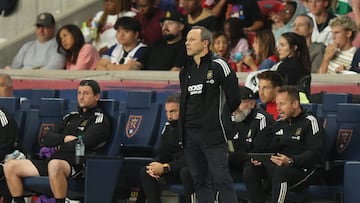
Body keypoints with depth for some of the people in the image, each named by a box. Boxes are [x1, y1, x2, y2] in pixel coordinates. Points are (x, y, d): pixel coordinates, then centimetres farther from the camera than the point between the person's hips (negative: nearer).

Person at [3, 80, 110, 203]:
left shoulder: (100, 119, 3)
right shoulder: (71, 117, 26)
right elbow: (46, 139, 16)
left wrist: (61, 146, 4)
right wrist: (65, 138, -2)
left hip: (76, 164, -8)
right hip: (52, 160, 8)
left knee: (54, 165, -43)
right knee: (10, 166, -3)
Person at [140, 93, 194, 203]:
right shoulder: (169, 127, 5)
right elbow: (162, 154, 9)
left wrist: (165, 167, -27)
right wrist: (155, 165, -14)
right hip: (176, 169, 8)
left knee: (186, 172, -39)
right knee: (145, 172, -6)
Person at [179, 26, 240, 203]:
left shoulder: (218, 66, -6)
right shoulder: (186, 70, 15)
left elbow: (234, 99, -3)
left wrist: (218, 117, 7)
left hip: (213, 133, -7)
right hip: (190, 133, 7)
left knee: (221, 178, -11)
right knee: (200, 181, 8)